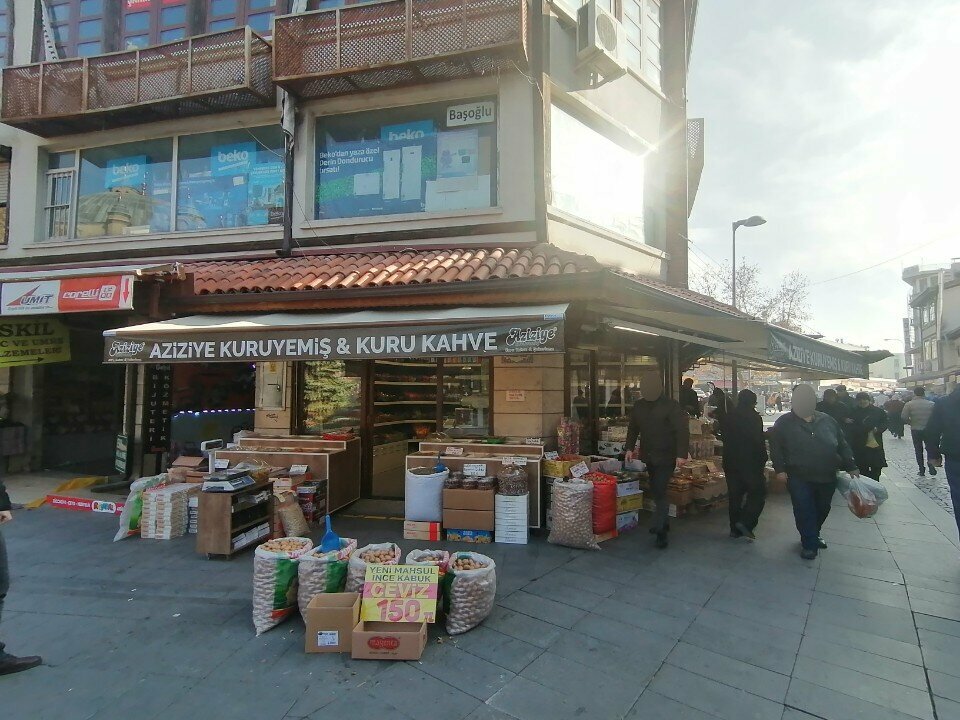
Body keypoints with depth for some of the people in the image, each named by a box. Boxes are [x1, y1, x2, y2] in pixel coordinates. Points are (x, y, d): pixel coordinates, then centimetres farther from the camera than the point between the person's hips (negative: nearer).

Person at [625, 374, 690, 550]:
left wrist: (682, 454, -21)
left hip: (666, 457, -6)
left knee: (660, 491, -10)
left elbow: (682, 430, -15)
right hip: (648, 456, 6)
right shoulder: (638, 406, 6)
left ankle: (660, 530, -4)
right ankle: (664, 522, 27)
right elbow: (633, 428, 16)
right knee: (655, 491, 12)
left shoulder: (671, 406, -12)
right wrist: (630, 447, 9)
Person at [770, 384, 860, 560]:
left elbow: (843, 445, 12)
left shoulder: (827, 421, 7)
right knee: (804, 511, -5)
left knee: (822, 510, 15)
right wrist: (780, 469, -12)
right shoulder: (784, 423, -3)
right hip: (799, 477, -4)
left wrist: (851, 467, 6)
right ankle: (810, 544, 7)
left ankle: (813, 536, 37)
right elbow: (775, 447, -4)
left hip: (827, 478, 4)